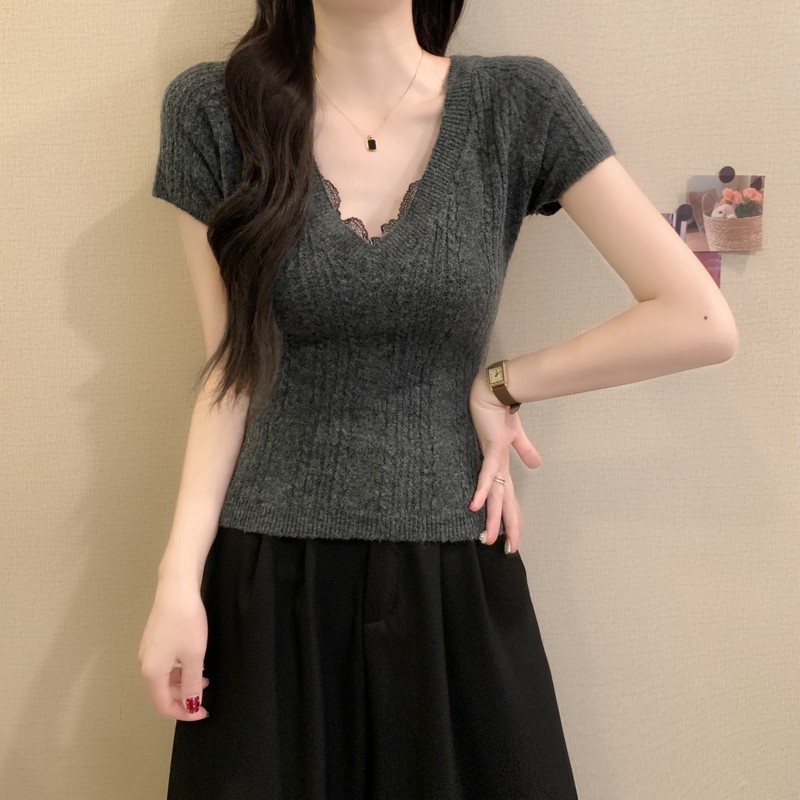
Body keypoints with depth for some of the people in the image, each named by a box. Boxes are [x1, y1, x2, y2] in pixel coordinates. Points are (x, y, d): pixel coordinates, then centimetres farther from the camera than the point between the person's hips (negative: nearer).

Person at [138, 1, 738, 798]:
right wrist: (178, 579, -6)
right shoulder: (212, 109, -3)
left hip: (455, 578, 0)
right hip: (269, 581, 1)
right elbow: (234, 368, 0)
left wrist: (502, 386, -6)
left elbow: (702, 323, -6)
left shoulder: (518, 104, -5)